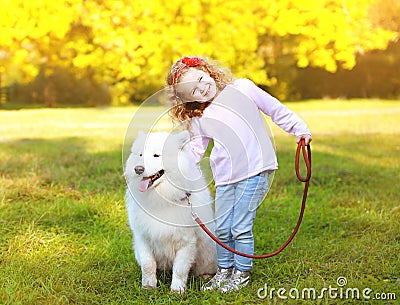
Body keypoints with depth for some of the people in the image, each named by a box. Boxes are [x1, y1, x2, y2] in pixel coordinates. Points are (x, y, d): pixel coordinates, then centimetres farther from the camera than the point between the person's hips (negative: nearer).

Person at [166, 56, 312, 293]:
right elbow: (196, 149, 18)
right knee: (222, 229, 8)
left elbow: (276, 109, 8)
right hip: (225, 178, 4)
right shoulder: (199, 118, 10)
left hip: (254, 170, -4)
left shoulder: (243, 88, 2)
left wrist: (300, 129, 6)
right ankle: (224, 271, 30)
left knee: (241, 227, -4)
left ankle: (242, 274, 14)